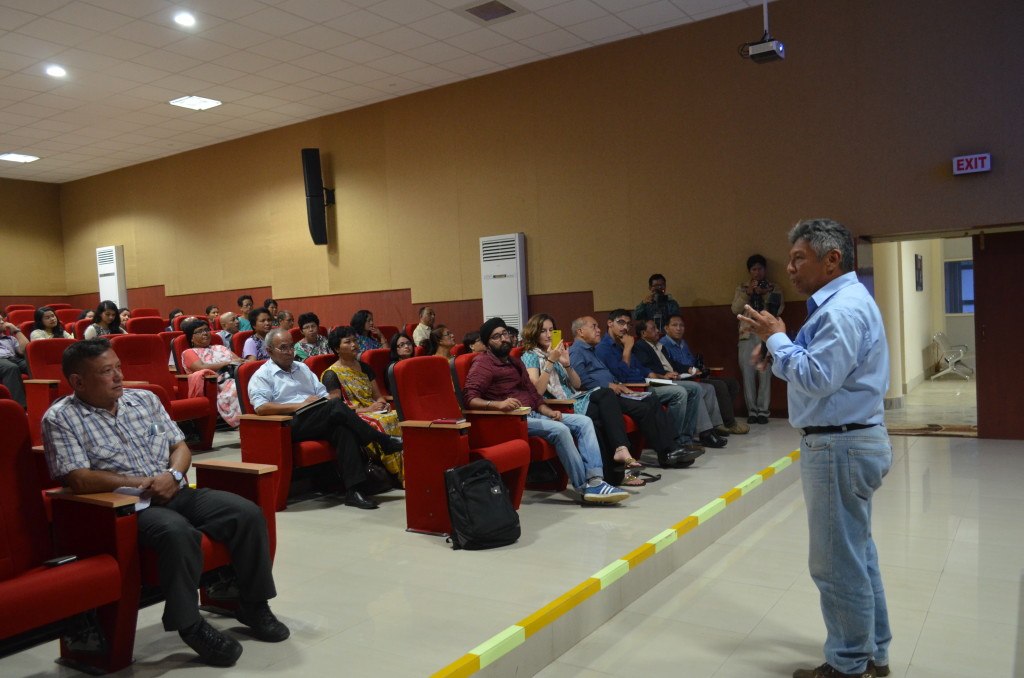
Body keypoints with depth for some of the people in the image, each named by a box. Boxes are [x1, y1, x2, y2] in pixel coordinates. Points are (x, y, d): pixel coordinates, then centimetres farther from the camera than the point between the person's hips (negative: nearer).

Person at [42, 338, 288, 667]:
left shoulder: (145, 399, 14)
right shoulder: (60, 419, -2)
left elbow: (180, 446, 14)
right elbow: (78, 479, -13)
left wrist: (174, 475, -7)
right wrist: (140, 484, -13)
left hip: (176, 491, 6)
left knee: (248, 513, -15)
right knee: (178, 532, -37)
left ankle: (253, 605, 1)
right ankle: (190, 624, -16)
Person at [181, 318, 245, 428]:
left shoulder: (220, 348, 32)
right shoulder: (189, 353, 15)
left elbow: (239, 361, 21)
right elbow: (202, 368, -4)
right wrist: (228, 363, -8)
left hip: (236, 378, 5)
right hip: (217, 385, -5)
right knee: (239, 388, -38)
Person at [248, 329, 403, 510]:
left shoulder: (302, 368, 28)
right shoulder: (262, 376, 8)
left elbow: (323, 394, 24)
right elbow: (261, 407, -10)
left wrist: (326, 402, -2)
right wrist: (300, 405, -14)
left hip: (321, 423, 5)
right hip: (292, 425, -5)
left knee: (344, 429, -31)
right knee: (336, 406, -30)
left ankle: (353, 491, -37)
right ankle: (385, 442, -21)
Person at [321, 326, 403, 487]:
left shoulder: (364, 367, 21)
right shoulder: (331, 374, 0)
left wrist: (383, 403, -3)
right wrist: (366, 409, -16)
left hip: (374, 412, 6)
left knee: (399, 418, -26)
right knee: (383, 423, -35)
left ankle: (407, 471, -32)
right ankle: (399, 475, -31)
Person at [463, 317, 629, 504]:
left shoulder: (515, 362, 25)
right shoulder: (482, 365, -2)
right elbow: (470, 399, -17)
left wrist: (548, 411, 1)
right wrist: (498, 404, -35)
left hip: (533, 414, 9)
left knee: (584, 422, -6)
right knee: (560, 429, -29)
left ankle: (595, 480, -20)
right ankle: (585, 488, -21)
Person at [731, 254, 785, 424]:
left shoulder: (774, 288, 12)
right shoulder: (742, 288, 15)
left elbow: (778, 310, 0)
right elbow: (735, 309, 2)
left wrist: (765, 294, -10)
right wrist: (748, 293, -8)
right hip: (747, 335, 1)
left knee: (765, 373, -8)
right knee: (748, 374, -3)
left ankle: (763, 410, -2)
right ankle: (752, 410, 4)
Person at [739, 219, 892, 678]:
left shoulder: (843, 308, -19)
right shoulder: (843, 301, 14)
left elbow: (817, 378, -25)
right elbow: (822, 370, 16)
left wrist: (777, 338, -15)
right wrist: (775, 355, 2)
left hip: (840, 448, -11)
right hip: (852, 440, 11)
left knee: (838, 563, 0)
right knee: (858, 554, 20)